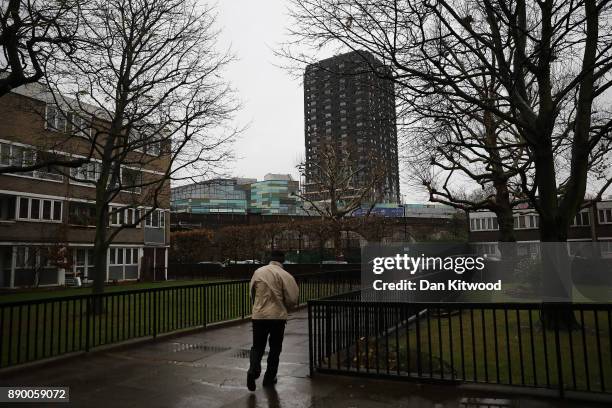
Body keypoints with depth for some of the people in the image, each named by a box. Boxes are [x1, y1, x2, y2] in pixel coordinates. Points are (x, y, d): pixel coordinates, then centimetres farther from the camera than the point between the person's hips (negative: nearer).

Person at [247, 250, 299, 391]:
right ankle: (269, 378, 21)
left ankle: (253, 370, -10)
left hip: (258, 315, 2)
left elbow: (251, 294, 8)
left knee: (257, 346, 14)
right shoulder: (285, 275, -8)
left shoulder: (258, 272, 1)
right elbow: (292, 299, -9)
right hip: (278, 316, -2)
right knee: (275, 348, 15)